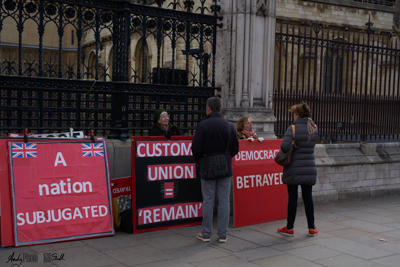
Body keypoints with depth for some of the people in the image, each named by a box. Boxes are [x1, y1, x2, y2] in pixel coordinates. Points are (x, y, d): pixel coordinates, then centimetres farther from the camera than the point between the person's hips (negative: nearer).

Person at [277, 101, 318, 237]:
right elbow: (310, 145, 10)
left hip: (294, 169, -4)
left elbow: (285, 146, -22)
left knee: (292, 197, 3)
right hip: (309, 168, 5)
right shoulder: (314, 129, 5)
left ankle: (289, 228, 14)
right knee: (308, 197, 11)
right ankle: (312, 228, 18)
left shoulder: (293, 128, -13)